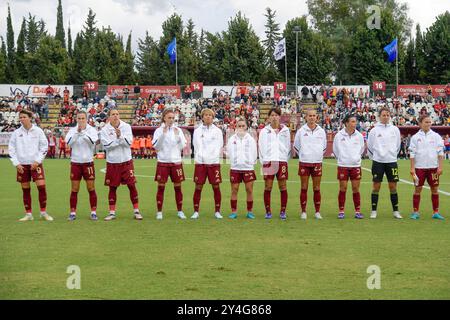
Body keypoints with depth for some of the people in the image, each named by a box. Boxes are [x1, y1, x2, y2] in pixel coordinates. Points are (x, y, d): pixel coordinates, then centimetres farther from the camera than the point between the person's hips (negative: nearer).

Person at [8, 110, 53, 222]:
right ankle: (28, 214, 11)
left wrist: (37, 161, -7)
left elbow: (44, 147, 0)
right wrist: (16, 163, -3)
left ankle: (43, 212, 0)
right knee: (25, 190, 4)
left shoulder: (38, 131, -1)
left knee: (41, 186, -12)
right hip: (22, 165, 2)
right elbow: (11, 149, 7)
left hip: (36, 164, -2)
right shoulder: (16, 133, 4)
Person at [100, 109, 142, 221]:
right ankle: (112, 213, 14)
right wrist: (119, 139, -15)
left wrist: (120, 136, -25)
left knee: (132, 186, -2)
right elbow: (106, 145, -14)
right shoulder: (105, 130, -3)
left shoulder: (126, 127, -1)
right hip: (112, 162, 0)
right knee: (112, 188, 5)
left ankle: (136, 211, 7)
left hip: (126, 161, 0)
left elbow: (129, 142, -10)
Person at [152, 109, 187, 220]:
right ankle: (159, 212, 6)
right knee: (161, 187, 0)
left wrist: (178, 136, -14)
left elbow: (183, 146, 1)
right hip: (163, 162, -2)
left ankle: (180, 211, 13)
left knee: (178, 187, 5)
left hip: (176, 162, 2)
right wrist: (163, 134, -18)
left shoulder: (178, 130, 5)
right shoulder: (159, 130, 0)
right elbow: (155, 146, -10)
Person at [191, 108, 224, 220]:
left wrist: (214, 157, -8)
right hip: (200, 162, 0)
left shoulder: (217, 131, 8)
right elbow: (196, 146, 5)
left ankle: (217, 211, 8)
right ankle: (196, 212, 5)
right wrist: (198, 157, -9)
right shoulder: (197, 131, 9)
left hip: (214, 162, 0)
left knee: (216, 187, 0)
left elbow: (219, 146, 5)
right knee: (198, 187, -2)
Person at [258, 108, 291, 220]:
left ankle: (283, 211, 6)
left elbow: (288, 146, 13)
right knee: (268, 187, -1)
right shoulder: (264, 131, 7)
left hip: (282, 161, 1)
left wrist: (286, 158, 5)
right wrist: (263, 161, -1)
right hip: (268, 161, -1)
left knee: (283, 187, -1)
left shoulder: (285, 130, 10)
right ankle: (268, 211, 5)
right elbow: (261, 147, 6)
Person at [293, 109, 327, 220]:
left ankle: (317, 212, 10)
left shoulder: (321, 131, 6)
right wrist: (303, 155, 11)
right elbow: (296, 146, 12)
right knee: (304, 188, 0)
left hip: (317, 163, 1)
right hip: (304, 163, -1)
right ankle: (303, 212, 6)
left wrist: (319, 155, 13)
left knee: (317, 188, 3)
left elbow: (324, 146, 19)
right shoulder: (301, 131, 1)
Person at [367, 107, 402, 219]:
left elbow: (398, 145, 14)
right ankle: (374, 211, 8)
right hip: (378, 162, -1)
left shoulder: (395, 129, 4)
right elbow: (369, 146, 8)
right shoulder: (374, 130, -1)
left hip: (391, 161, 1)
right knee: (376, 186, 1)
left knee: (393, 186, 2)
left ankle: (396, 211, 9)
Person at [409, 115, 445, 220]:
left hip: (433, 167, 1)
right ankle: (415, 212, 9)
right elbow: (412, 154, 2)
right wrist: (412, 168, -3)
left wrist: (440, 167, -5)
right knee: (418, 189, 2)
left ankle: (436, 212, 10)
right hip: (419, 167, -1)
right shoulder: (415, 137, 2)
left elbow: (440, 152, 2)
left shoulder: (436, 136, 3)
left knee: (435, 189, 3)